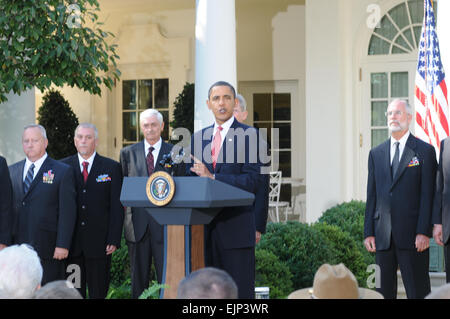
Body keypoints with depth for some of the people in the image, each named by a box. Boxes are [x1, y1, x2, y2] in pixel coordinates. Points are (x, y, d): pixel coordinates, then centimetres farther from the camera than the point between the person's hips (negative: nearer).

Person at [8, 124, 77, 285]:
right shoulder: (12, 171, 14)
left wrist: (62, 245, -12)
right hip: (15, 248, 4)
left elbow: (67, 212, -5)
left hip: (48, 252, -4)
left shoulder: (63, 172, 0)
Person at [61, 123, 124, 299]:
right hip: (71, 243, 1)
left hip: (99, 242, -1)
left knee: (98, 292, 3)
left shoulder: (111, 167, 3)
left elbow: (117, 206, 0)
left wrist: (114, 239, -8)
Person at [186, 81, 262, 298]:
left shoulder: (249, 135, -2)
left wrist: (212, 178, -19)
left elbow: (251, 181, -11)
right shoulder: (198, 138, 15)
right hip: (204, 227, 5)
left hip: (236, 226, -5)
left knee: (239, 289, -4)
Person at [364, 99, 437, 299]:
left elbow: (428, 195, -4)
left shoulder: (424, 151, 2)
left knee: (418, 292, -2)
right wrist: (368, 232, 5)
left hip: (412, 236, -4)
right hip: (383, 236, 4)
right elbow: (371, 196, 13)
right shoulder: (376, 154, 15)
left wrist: (424, 232, -11)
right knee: (383, 291, 7)